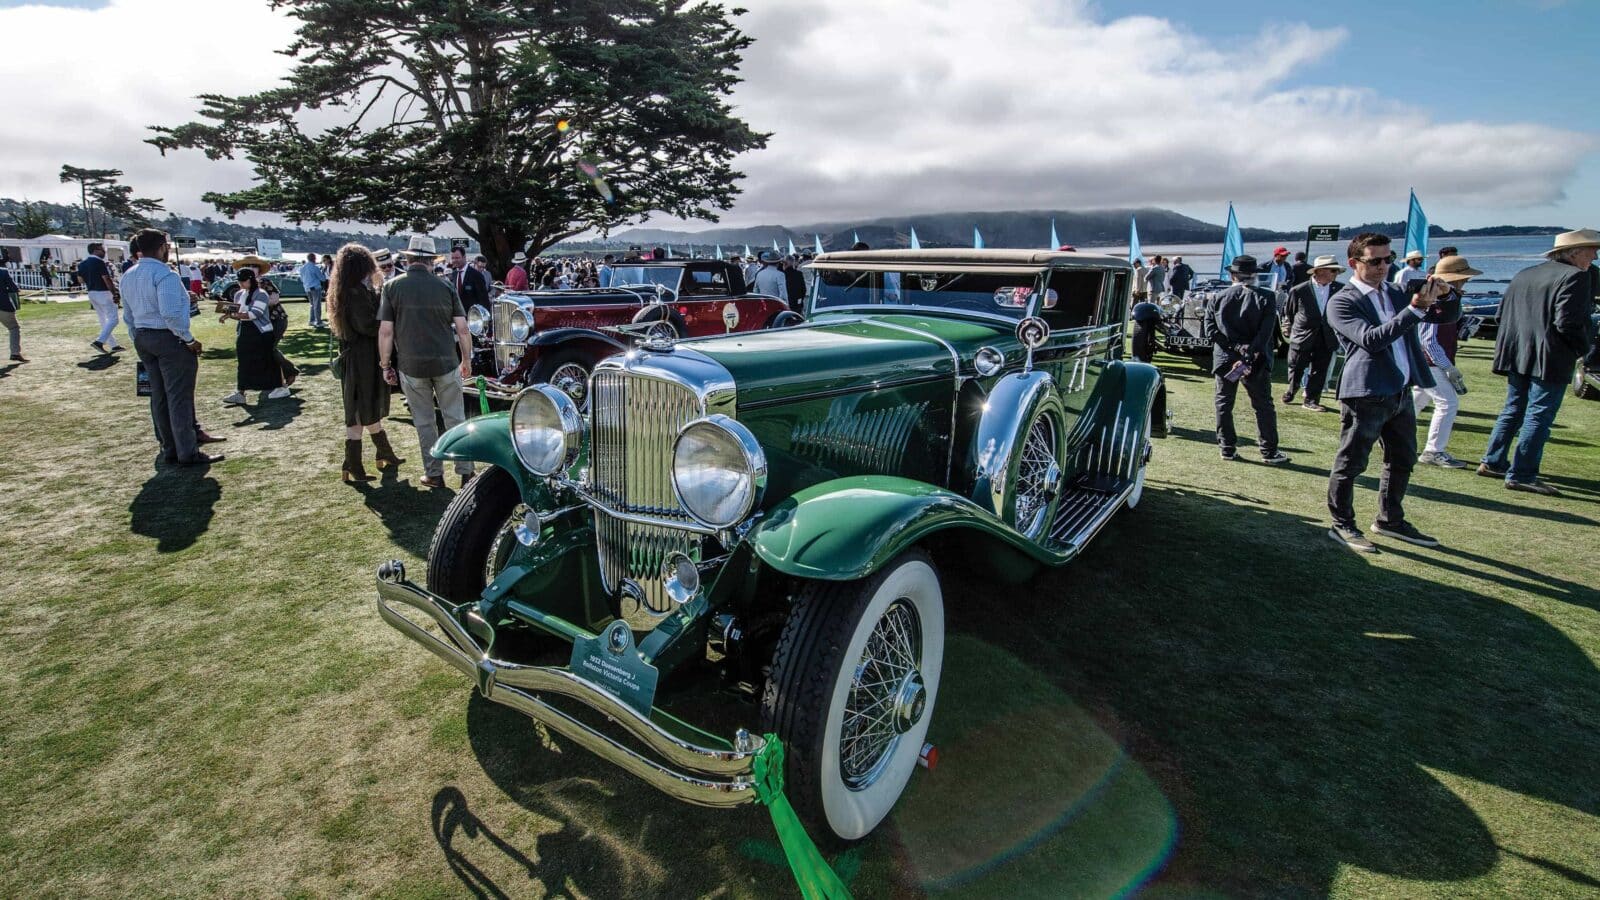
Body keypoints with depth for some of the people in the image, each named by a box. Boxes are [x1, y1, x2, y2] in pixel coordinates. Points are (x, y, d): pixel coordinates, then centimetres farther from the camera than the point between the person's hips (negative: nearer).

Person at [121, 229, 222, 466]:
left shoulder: (128, 276, 12)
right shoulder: (164, 274, -16)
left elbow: (128, 316, 17)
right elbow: (171, 313, -25)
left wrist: (140, 341, 23)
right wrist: (189, 340, -17)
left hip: (142, 339, 9)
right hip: (169, 339, -9)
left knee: (159, 396, 14)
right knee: (179, 398, -5)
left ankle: (169, 449, 21)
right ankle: (187, 453, -3)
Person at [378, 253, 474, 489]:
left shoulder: (392, 287, -3)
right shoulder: (445, 286, -1)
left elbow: (385, 331, -6)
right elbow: (462, 328, -3)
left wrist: (385, 365, 4)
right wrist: (467, 359, 9)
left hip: (411, 366, 0)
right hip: (446, 363, 0)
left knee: (424, 422, 12)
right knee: (455, 418, 9)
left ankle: (434, 474, 19)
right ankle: (466, 471, 12)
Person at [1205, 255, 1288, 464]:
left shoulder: (1218, 298, -1)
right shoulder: (1266, 298, -6)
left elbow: (1211, 330, -7)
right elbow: (1266, 333, -14)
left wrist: (1235, 347, -9)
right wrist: (1250, 354, -16)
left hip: (1224, 360, 1)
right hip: (1256, 362, -1)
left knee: (1224, 405, 11)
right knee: (1263, 407, 7)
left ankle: (1227, 448, 13)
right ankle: (1269, 452, 11)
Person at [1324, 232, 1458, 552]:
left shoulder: (1396, 293, 13)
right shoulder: (1342, 302, -9)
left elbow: (1449, 316, 14)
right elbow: (1372, 338, -23)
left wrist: (1445, 294, -6)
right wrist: (1415, 308, -27)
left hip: (1401, 393, 8)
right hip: (1366, 394, -8)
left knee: (1402, 460, 17)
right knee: (1350, 464, 1)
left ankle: (1390, 520, 32)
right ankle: (1342, 526, 12)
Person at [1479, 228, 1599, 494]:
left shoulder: (1522, 275, 12)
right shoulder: (1574, 276, -11)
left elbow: (1502, 313, 14)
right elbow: (1568, 322, -18)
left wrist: (1519, 338, 20)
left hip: (1517, 355, 8)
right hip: (1550, 360, -8)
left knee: (1513, 409, 18)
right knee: (1538, 416, -3)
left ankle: (1493, 462, 22)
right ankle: (1521, 476, -2)